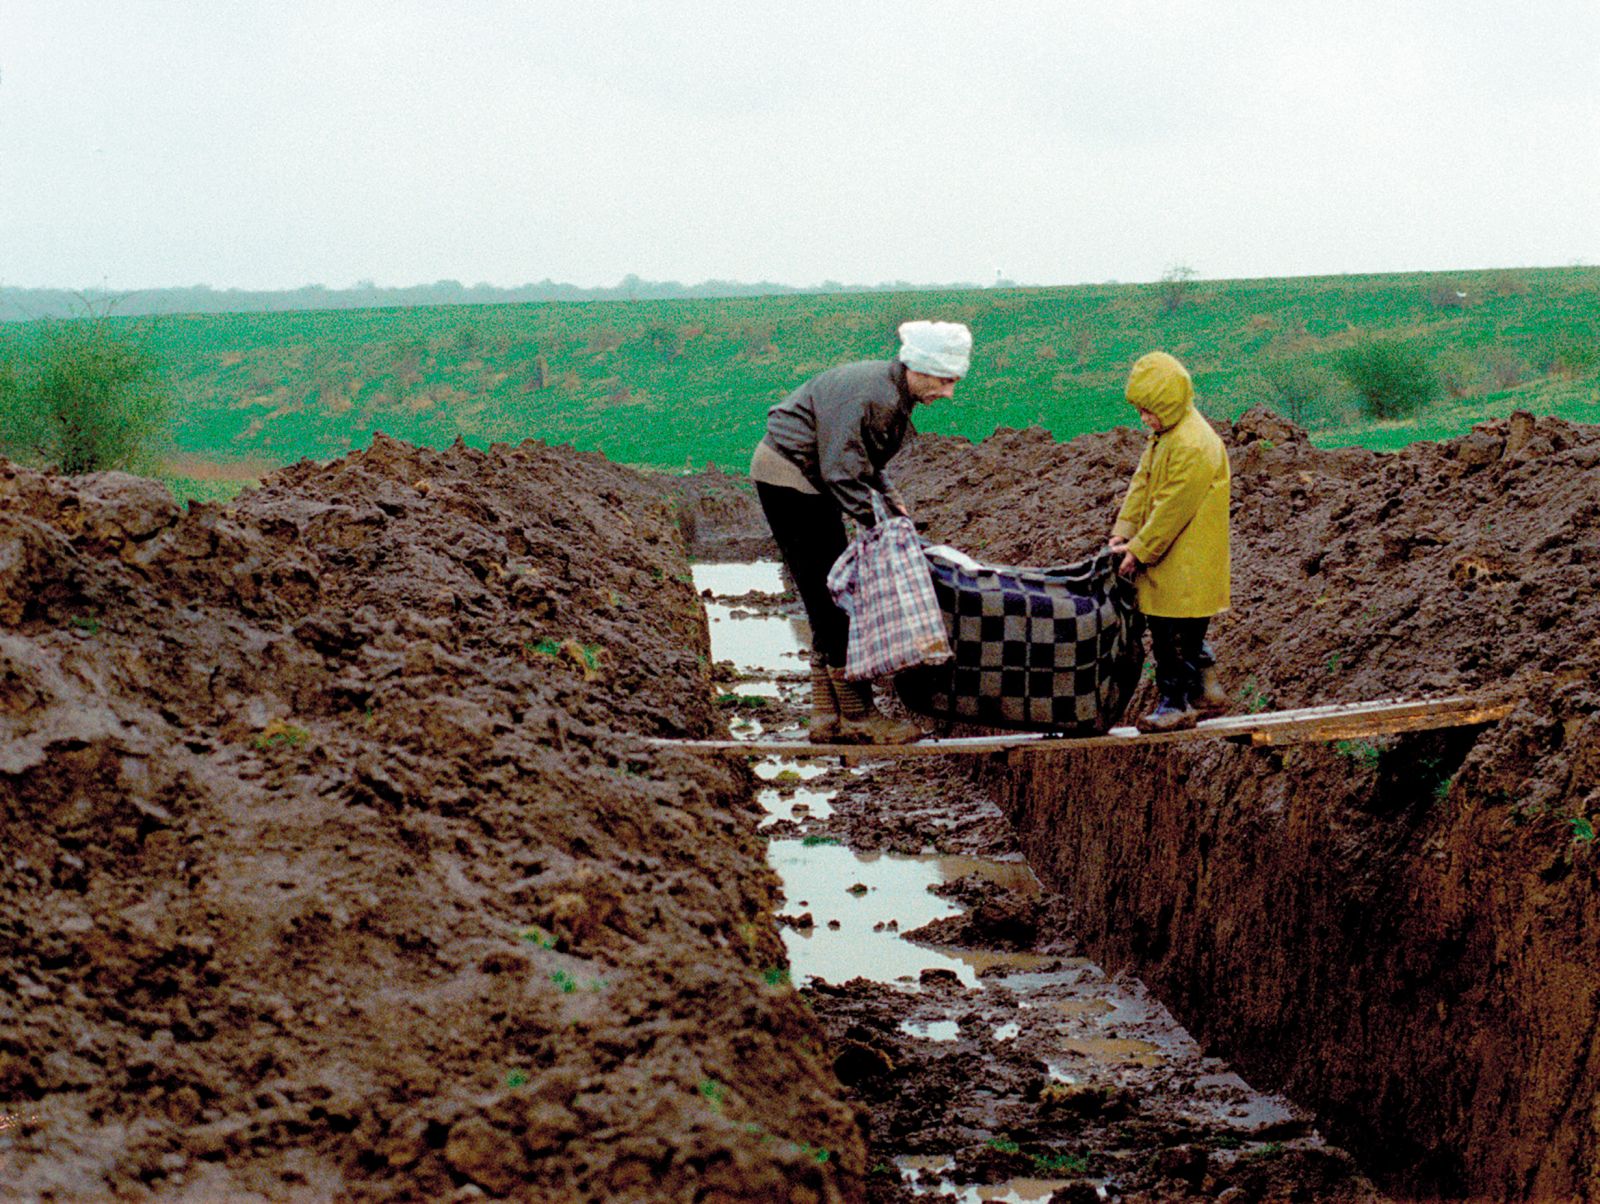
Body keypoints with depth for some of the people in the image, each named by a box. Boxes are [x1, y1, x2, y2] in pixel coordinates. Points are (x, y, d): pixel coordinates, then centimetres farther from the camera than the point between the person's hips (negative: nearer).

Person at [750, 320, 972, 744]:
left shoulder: (895, 393, 6)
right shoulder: (871, 394, -25)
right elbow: (841, 471, -26)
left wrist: (891, 500, 2)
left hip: (808, 479, 10)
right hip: (788, 478, -10)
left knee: (828, 600, 9)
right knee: (834, 598, -9)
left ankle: (828, 717, 12)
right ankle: (858, 714, -6)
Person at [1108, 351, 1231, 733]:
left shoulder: (1194, 446, -22)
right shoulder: (1163, 435, 9)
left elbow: (1172, 509, -22)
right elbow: (1141, 483, 13)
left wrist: (1139, 550, -17)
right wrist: (1124, 531, 1)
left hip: (1185, 565, -9)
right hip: (1166, 558, 9)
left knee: (1175, 636, -2)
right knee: (1185, 634, 16)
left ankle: (1176, 703, 7)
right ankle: (1208, 692, 26)